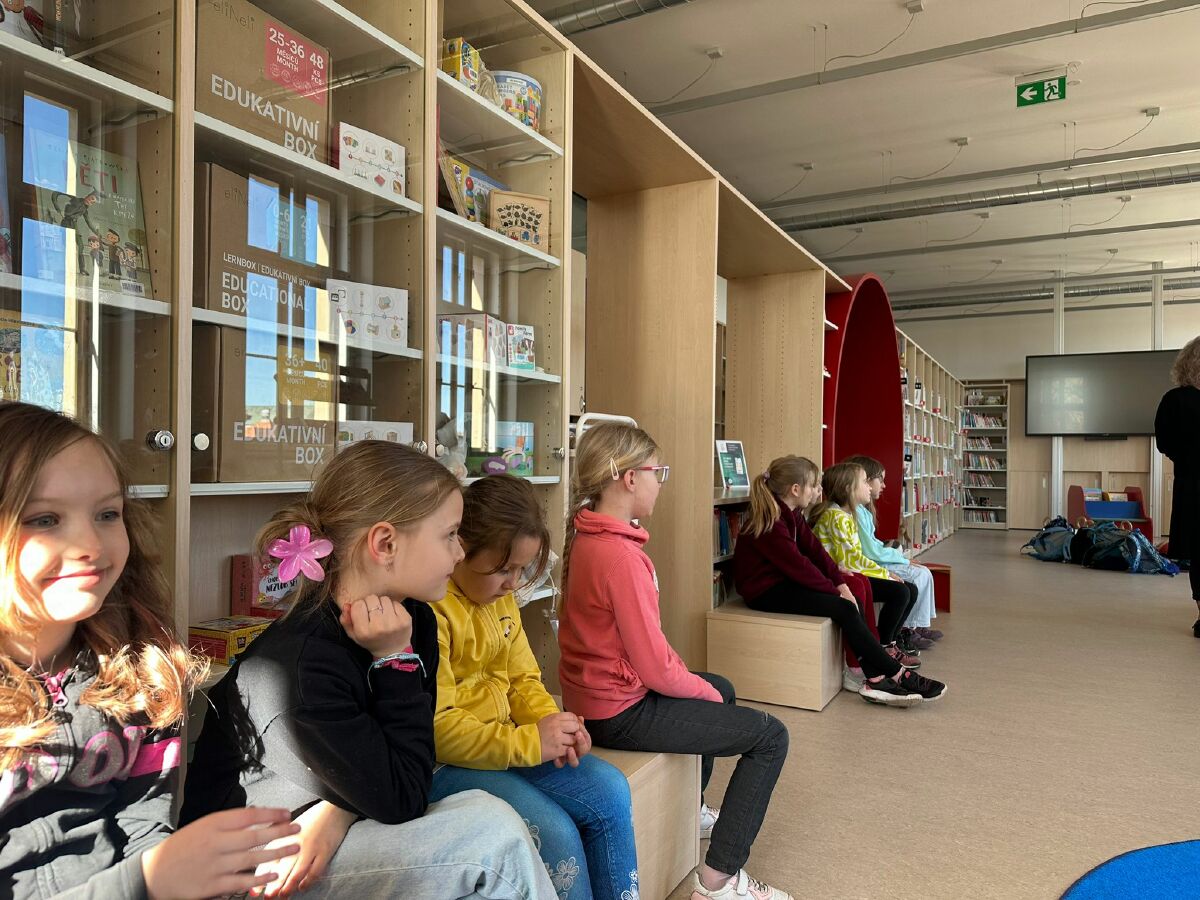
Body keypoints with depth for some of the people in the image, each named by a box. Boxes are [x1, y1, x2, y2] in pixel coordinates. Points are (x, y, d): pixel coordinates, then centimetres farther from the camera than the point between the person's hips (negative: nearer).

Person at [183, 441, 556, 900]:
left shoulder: (413, 622, -6)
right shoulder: (305, 663, -29)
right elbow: (400, 802, -23)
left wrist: (338, 811, -21)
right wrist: (396, 662, -27)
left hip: (330, 832, 7)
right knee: (495, 836, -20)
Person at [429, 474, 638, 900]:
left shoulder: (501, 598, 6)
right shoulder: (430, 609, -23)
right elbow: (437, 728, -24)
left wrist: (552, 723, -9)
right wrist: (530, 742, -24)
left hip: (506, 744, 8)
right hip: (444, 764, -8)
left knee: (610, 791, -4)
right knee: (555, 831, -22)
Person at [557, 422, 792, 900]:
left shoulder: (587, 537, 3)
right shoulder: (621, 555, -28)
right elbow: (656, 669, -23)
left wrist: (692, 677, 7)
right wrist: (704, 690, -6)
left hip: (595, 695, 10)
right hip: (622, 713, -10)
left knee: (721, 688, 31)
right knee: (770, 737, -2)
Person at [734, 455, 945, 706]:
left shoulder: (791, 514, 7)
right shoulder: (769, 522, -23)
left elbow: (814, 548, 4)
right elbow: (798, 565, -23)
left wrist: (841, 584, -6)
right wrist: (835, 590, -15)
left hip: (784, 582, 10)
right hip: (764, 592, -10)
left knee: (850, 601, -7)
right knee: (843, 608, -18)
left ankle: (875, 679, -10)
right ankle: (898, 675, -8)